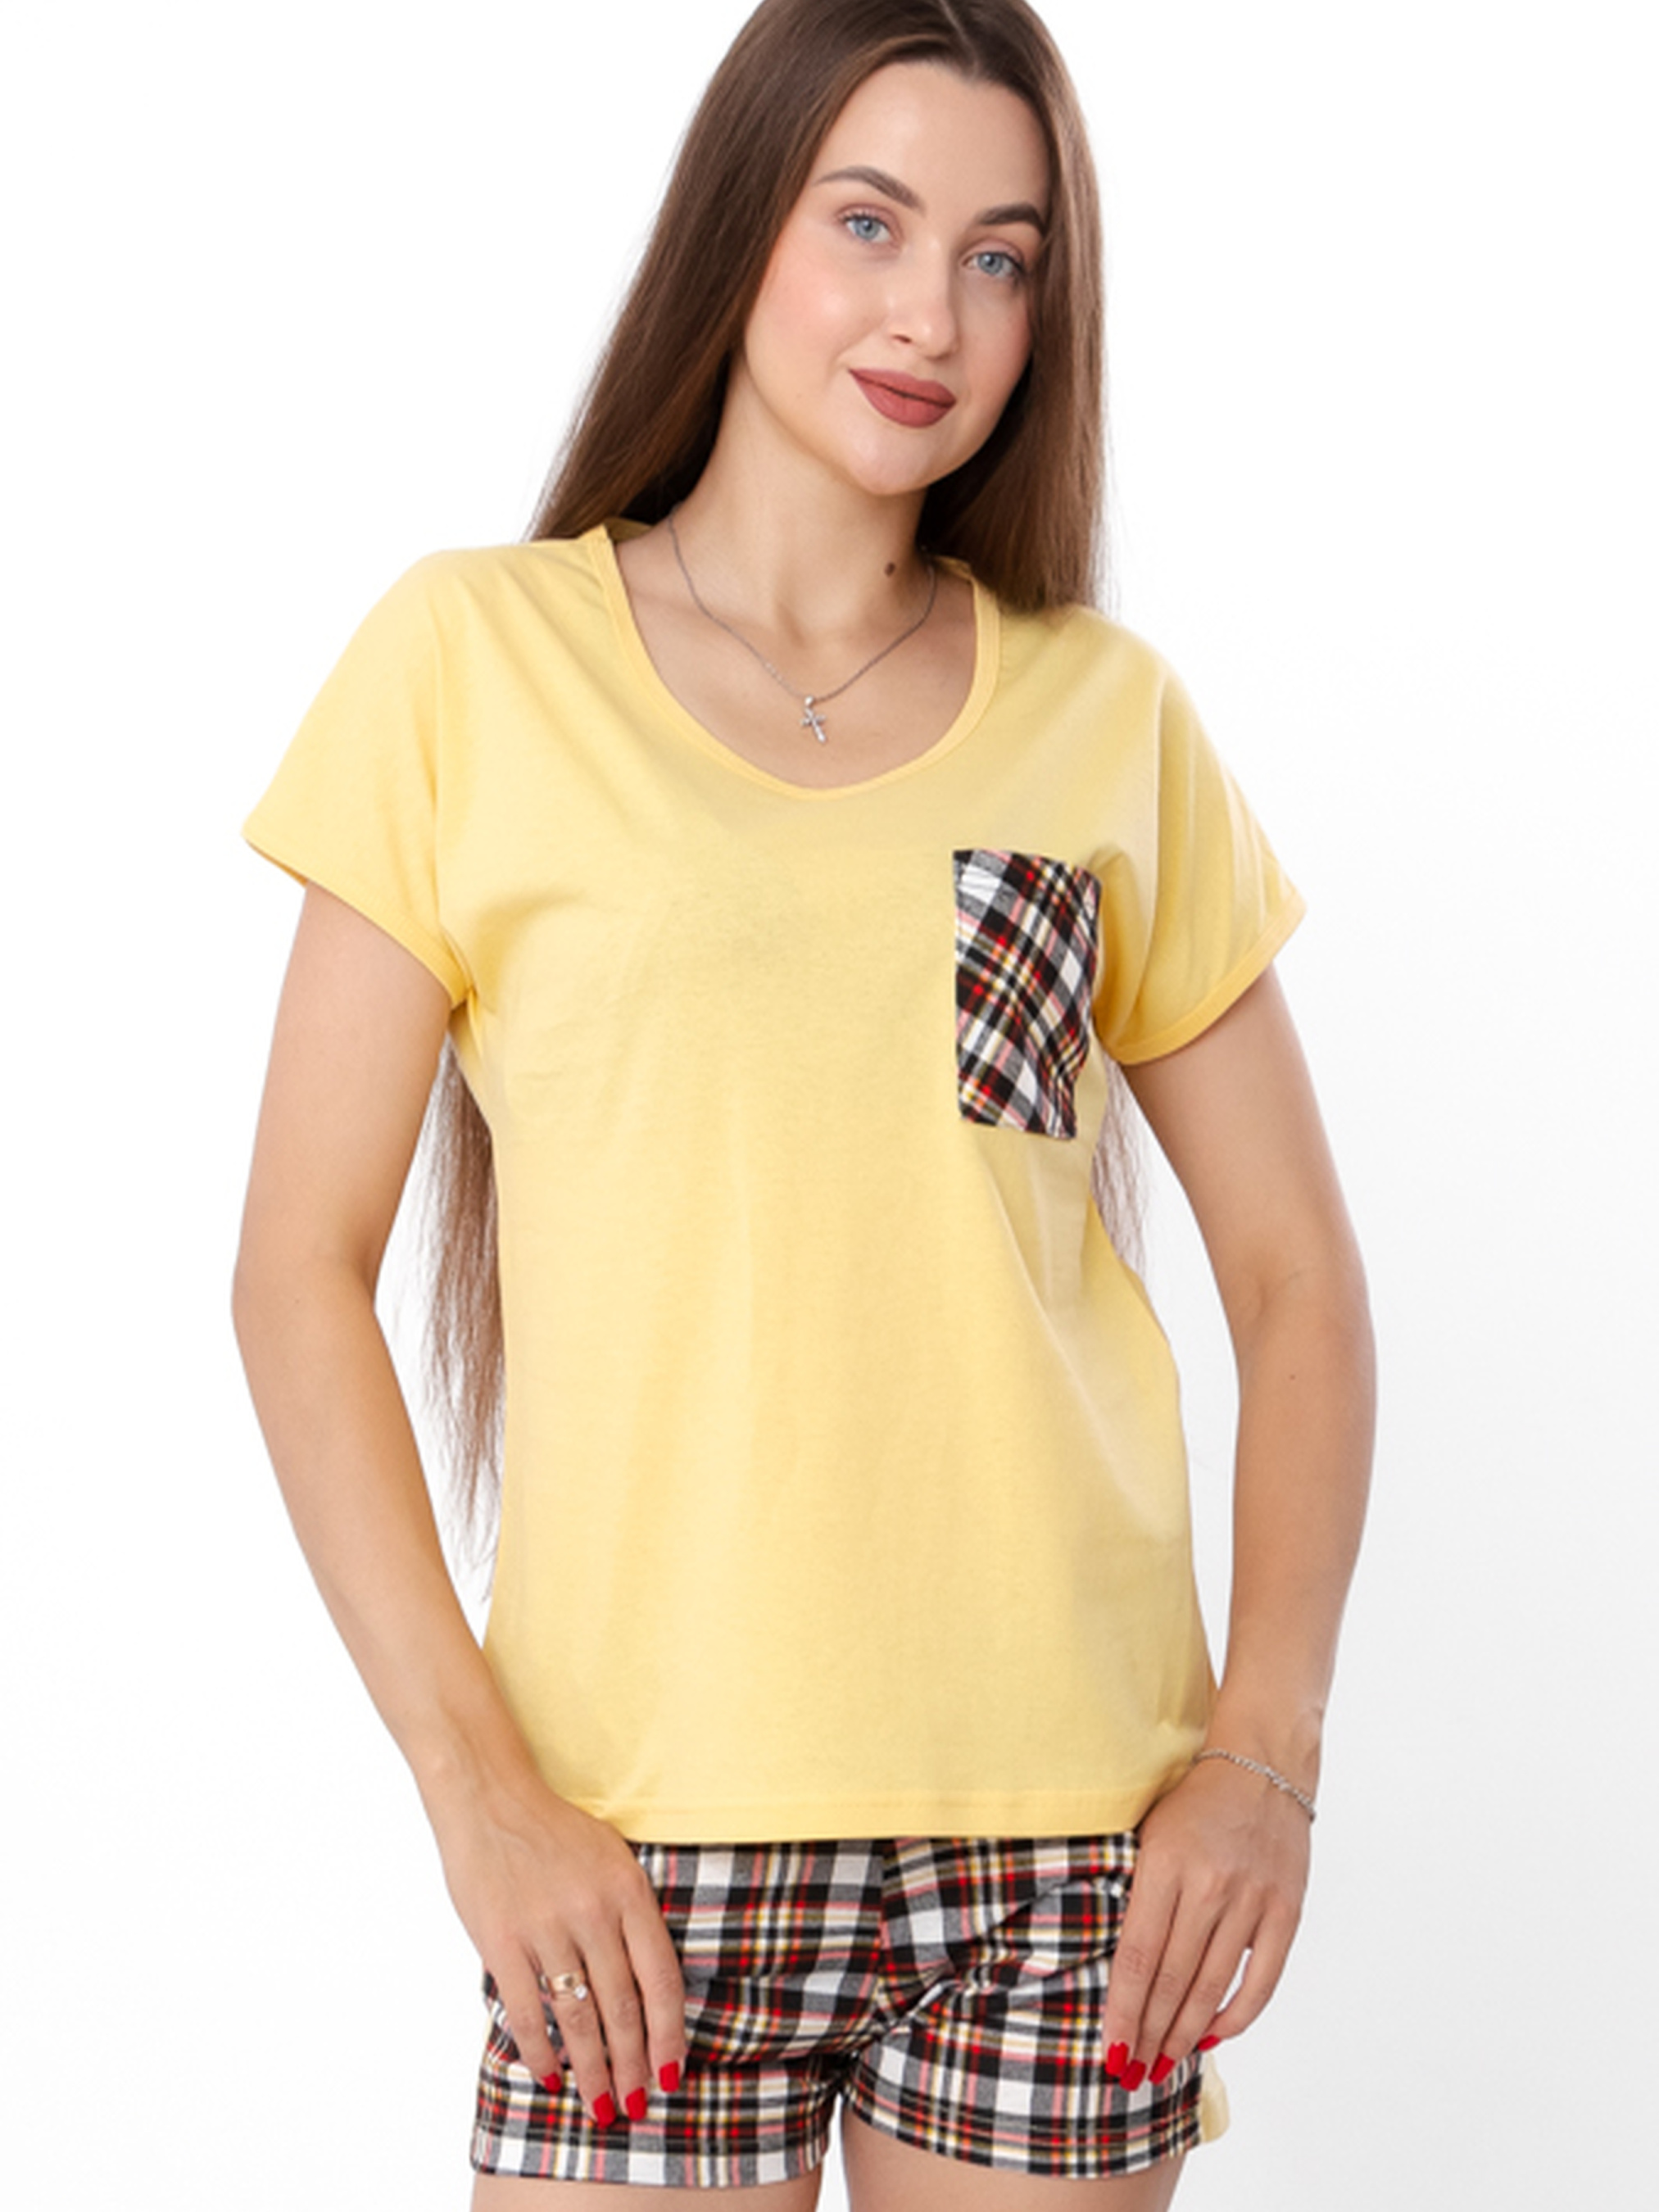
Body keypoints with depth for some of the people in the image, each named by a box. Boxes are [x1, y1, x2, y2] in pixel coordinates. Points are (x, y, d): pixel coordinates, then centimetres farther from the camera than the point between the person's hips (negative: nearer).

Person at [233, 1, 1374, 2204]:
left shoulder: (1108, 719, 8)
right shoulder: (480, 660, 1)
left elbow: (1297, 1279, 9)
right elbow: (302, 1270, -1)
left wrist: (1268, 1751, -3)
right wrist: (474, 1779, -10)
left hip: (1075, 1832, 2)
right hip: (643, 1836, -2)